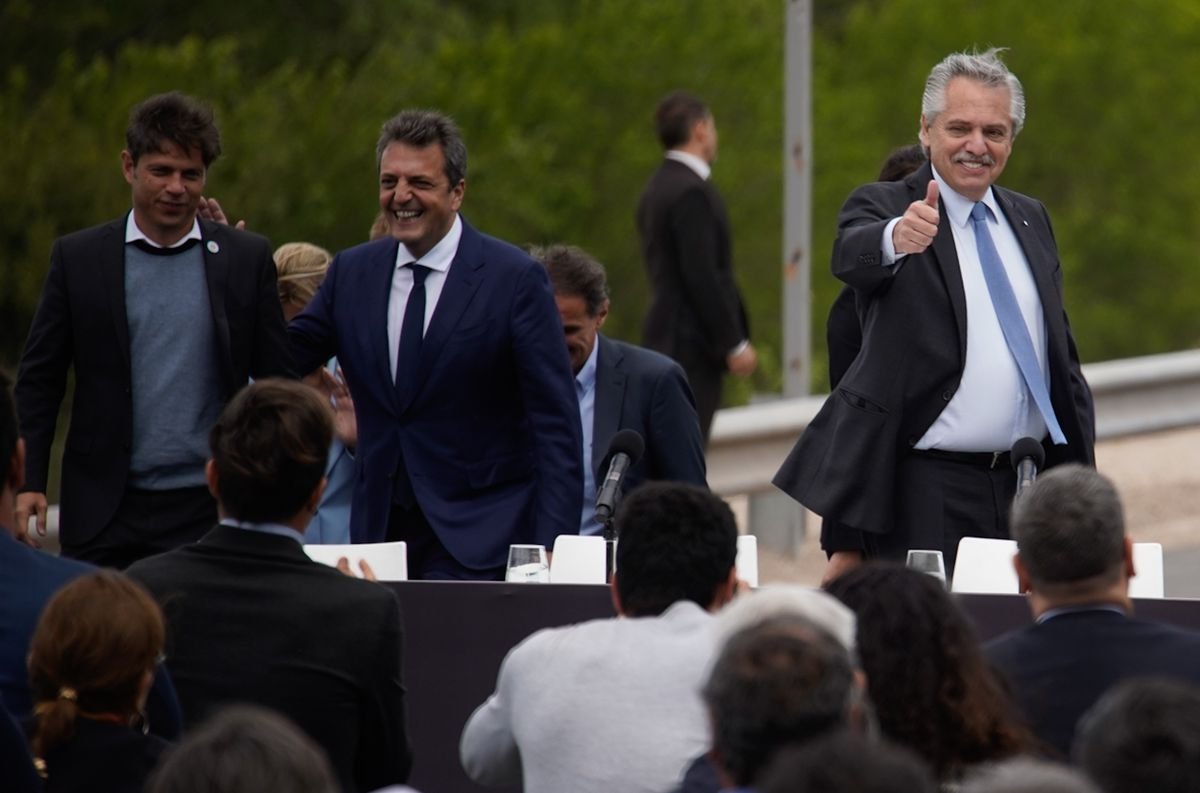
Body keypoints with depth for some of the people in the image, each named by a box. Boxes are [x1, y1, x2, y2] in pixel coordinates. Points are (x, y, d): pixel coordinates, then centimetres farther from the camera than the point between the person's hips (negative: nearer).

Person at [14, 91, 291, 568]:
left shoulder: (247, 258, 4)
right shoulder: (79, 258, 4)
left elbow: (276, 381, 7)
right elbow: (39, 380, 6)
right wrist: (29, 482, -4)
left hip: (209, 510, 0)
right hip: (106, 511, 0)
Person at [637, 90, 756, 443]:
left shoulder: (658, 188, 15)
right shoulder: (691, 192, -16)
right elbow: (703, 277, -21)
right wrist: (735, 344, -16)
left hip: (666, 336, 10)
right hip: (691, 344, -10)